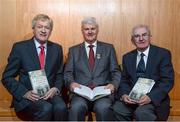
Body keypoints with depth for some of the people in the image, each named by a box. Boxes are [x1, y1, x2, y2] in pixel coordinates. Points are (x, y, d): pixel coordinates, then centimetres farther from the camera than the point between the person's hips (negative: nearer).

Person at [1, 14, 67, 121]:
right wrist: (25, 93, -13)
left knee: (61, 107, -29)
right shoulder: (20, 47, 1)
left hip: (49, 94, 3)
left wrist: (55, 89, -6)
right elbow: (7, 78, 2)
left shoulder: (57, 49, 11)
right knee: (46, 108, -32)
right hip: (26, 97, -3)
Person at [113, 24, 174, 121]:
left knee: (142, 113, -33)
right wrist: (124, 94, -12)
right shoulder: (127, 57, 13)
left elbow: (167, 81, -7)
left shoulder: (163, 54, 0)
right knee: (117, 109, -24)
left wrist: (151, 97, -21)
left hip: (154, 99, -3)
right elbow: (124, 80, 11)